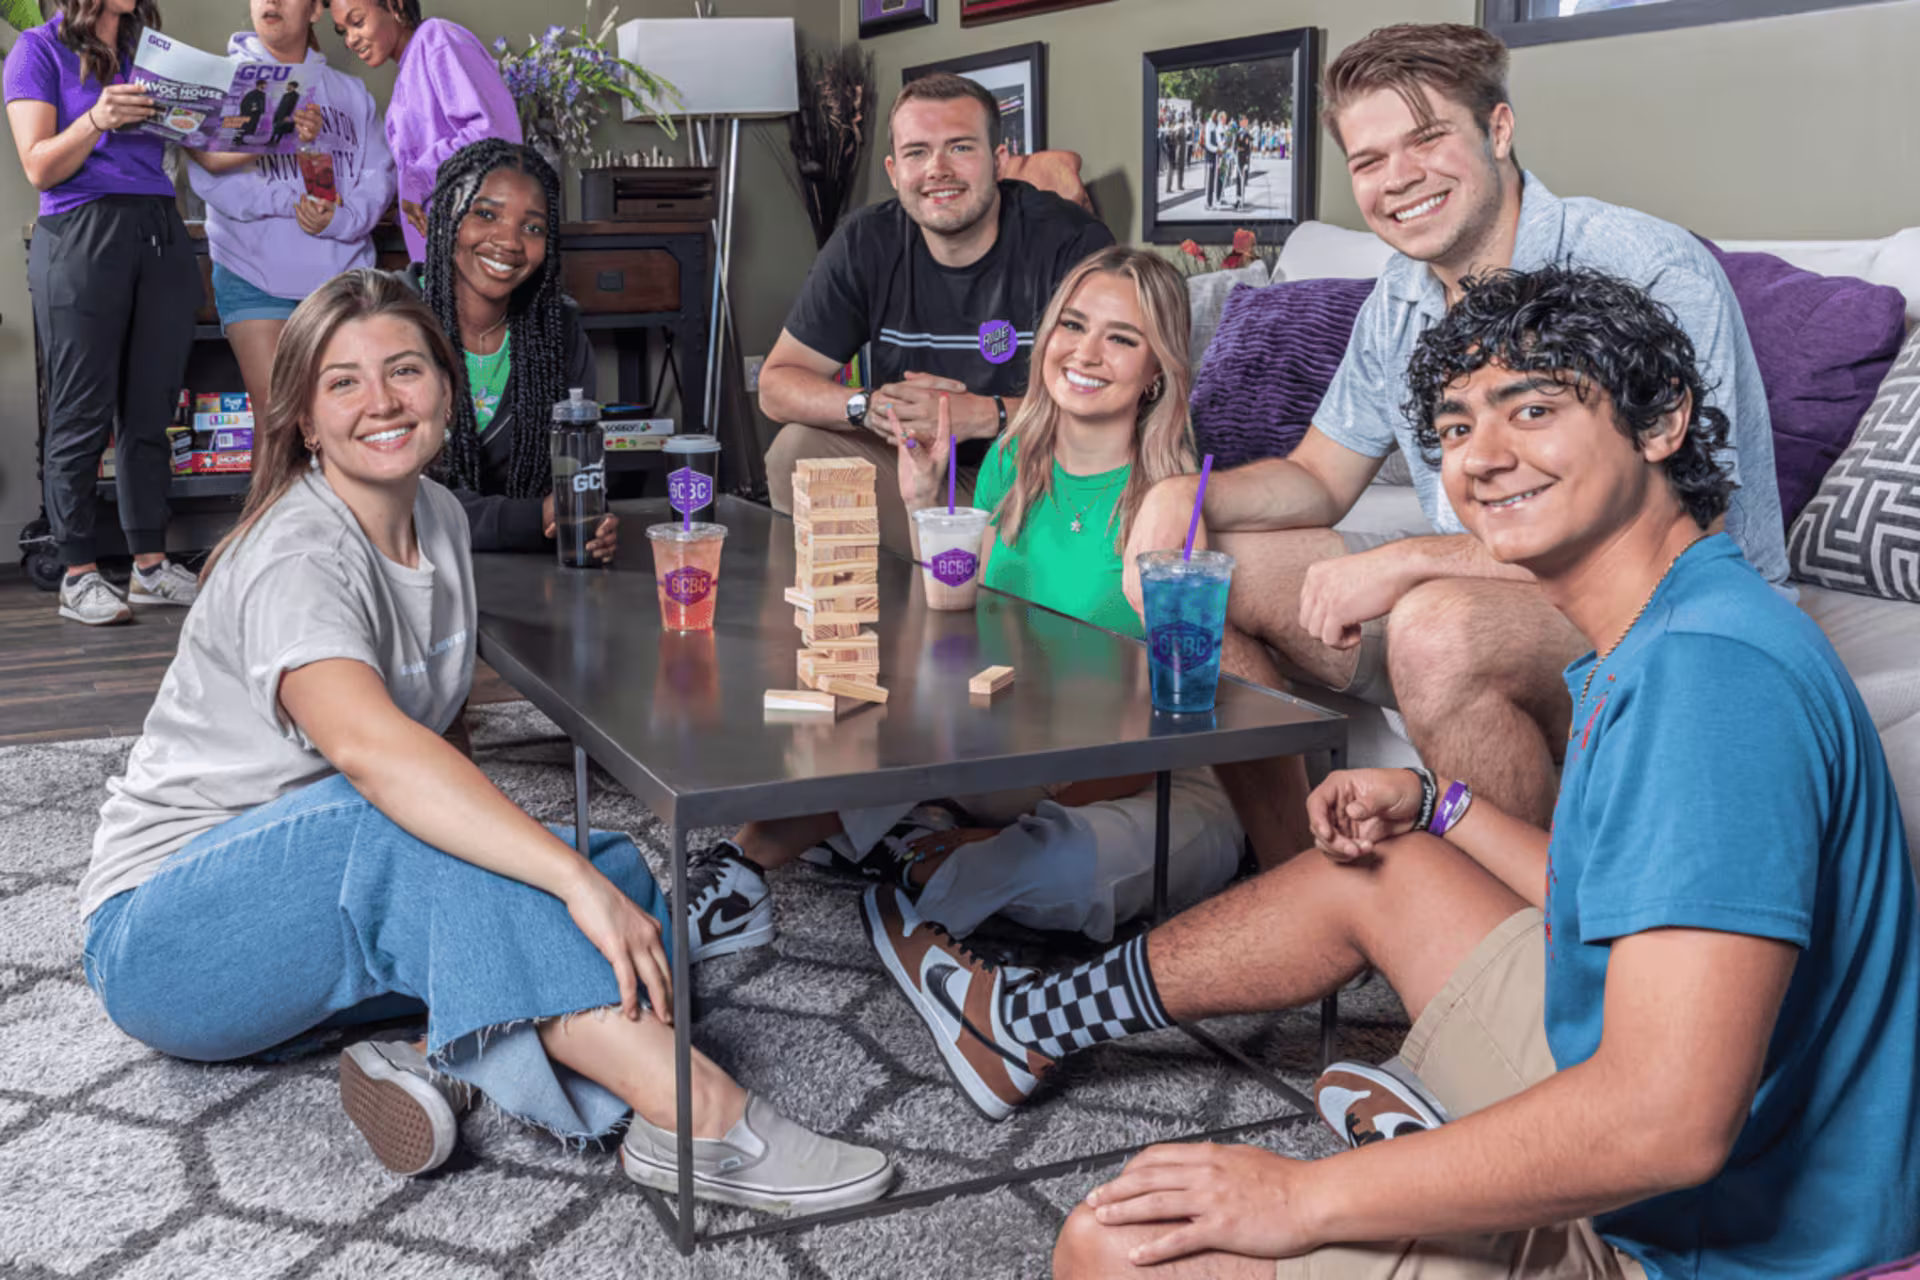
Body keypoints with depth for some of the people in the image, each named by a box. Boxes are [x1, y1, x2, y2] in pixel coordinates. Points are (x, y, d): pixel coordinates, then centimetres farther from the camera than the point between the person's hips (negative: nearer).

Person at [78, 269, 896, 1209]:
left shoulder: (440, 518, 4)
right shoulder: (297, 558, -22)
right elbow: (370, 748, -42)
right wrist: (573, 878, -48)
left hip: (350, 904, 7)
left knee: (616, 874, -12)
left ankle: (439, 1063, -33)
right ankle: (701, 1116, -40)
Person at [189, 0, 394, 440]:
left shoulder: (350, 92, 15)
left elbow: (379, 174, 5)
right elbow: (208, 174, -6)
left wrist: (342, 219, -14)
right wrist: (293, 201, -15)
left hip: (342, 274, 3)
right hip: (256, 275, -2)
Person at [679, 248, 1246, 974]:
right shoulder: (1014, 459, 4)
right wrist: (924, 505, -3)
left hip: (1159, 789, -4)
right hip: (1009, 768, 5)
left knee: (1073, 861, -37)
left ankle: (911, 865, -17)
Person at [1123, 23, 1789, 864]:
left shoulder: (1650, 274, -20)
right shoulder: (1398, 304, 5)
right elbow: (1318, 479, 14)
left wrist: (1411, 557, -28)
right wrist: (1186, 494, -9)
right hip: (1472, 587, 8)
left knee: (1443, 626, -39)